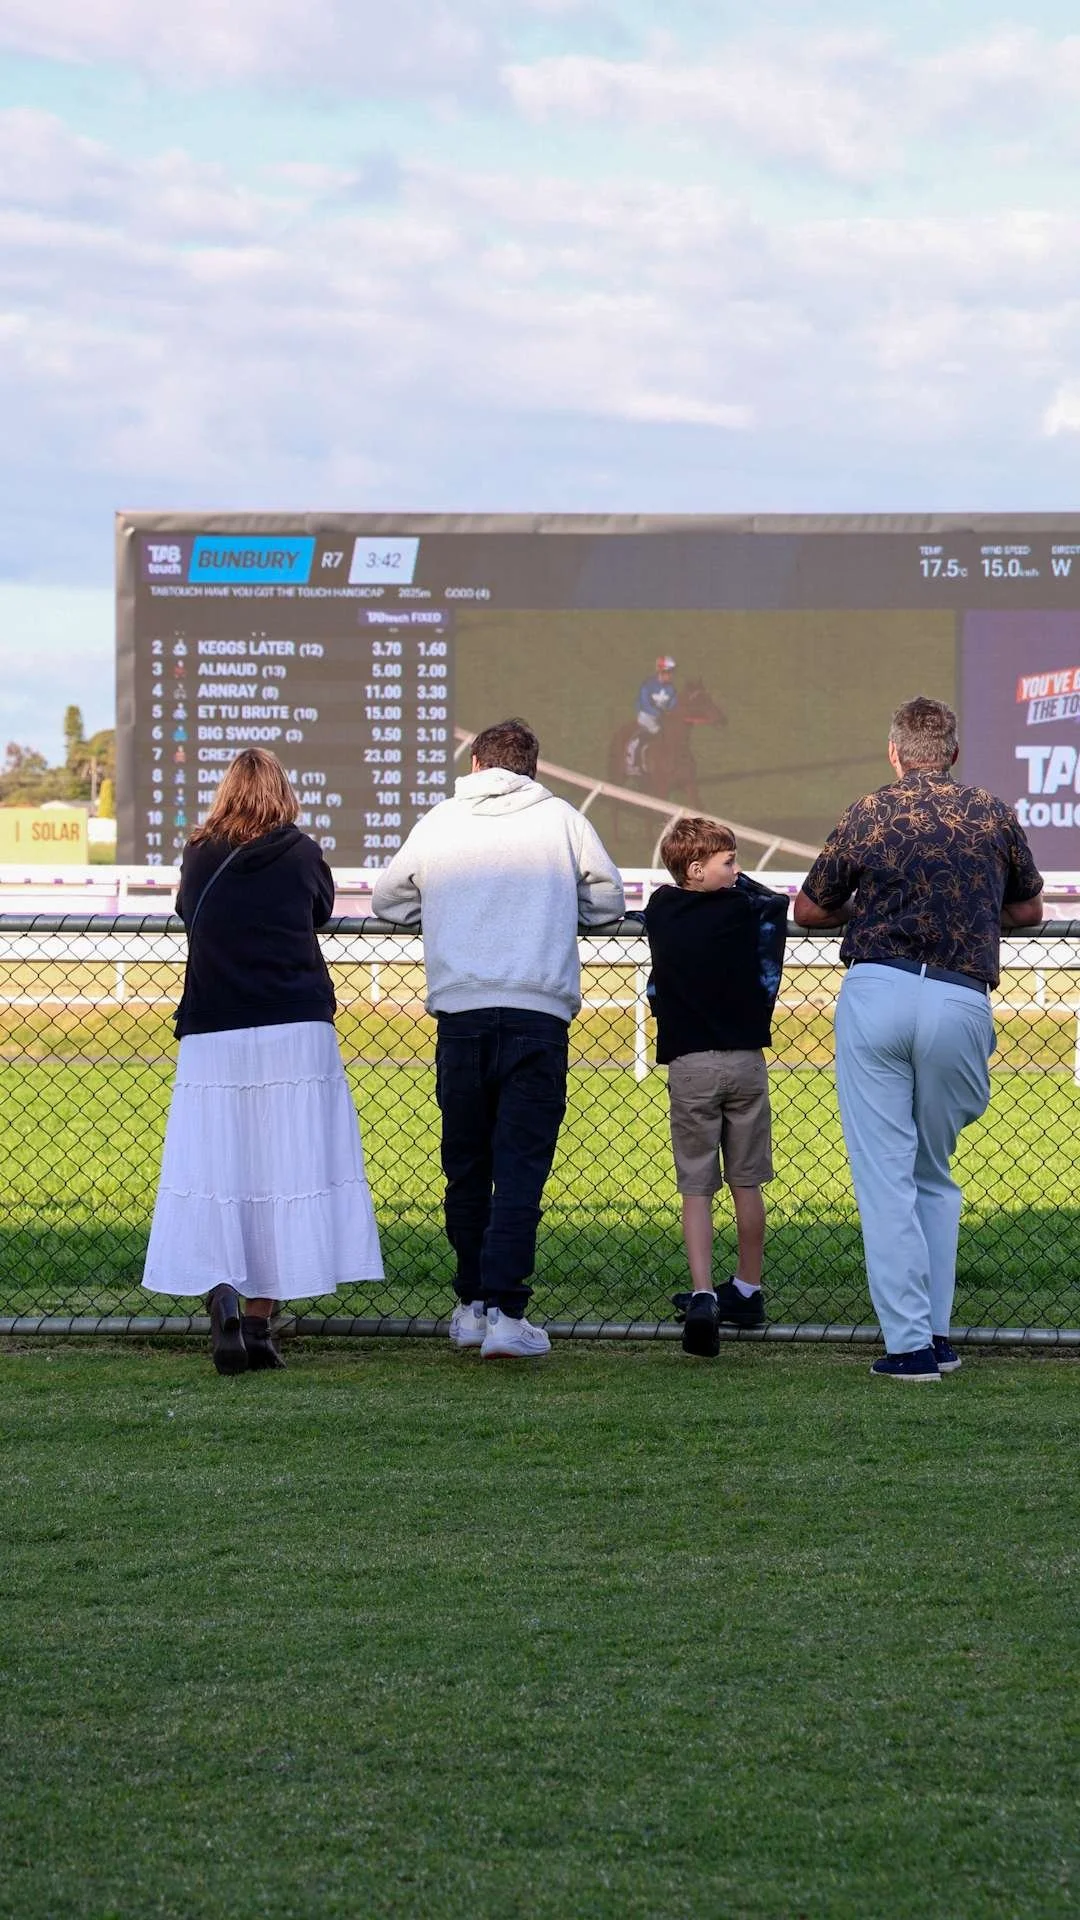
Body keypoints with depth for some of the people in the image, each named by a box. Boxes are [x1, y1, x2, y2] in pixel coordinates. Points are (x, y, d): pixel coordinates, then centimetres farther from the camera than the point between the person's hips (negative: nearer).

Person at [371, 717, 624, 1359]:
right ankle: (505, 1312, -13)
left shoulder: (439, 822, 10)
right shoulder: (561, 819, 7)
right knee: (521, 1166, -4)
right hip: (538, 1012, -2)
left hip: (460, 1011, 2)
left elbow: (387, 900, 17)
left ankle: (472, 1305, 21)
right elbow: (608, 901, 13)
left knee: (466, 1166, 14)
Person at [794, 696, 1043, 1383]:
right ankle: (937, 1332, 16)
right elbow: (1030, 910, 24)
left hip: (877, 992, -2)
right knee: (935, 1176, 18)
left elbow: (810, 910, 14)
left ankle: (909, 1343, -2)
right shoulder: (995, 816, 9)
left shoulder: (869, 815, 5)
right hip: (961, 1002, 2)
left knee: (886, 1177, 1)